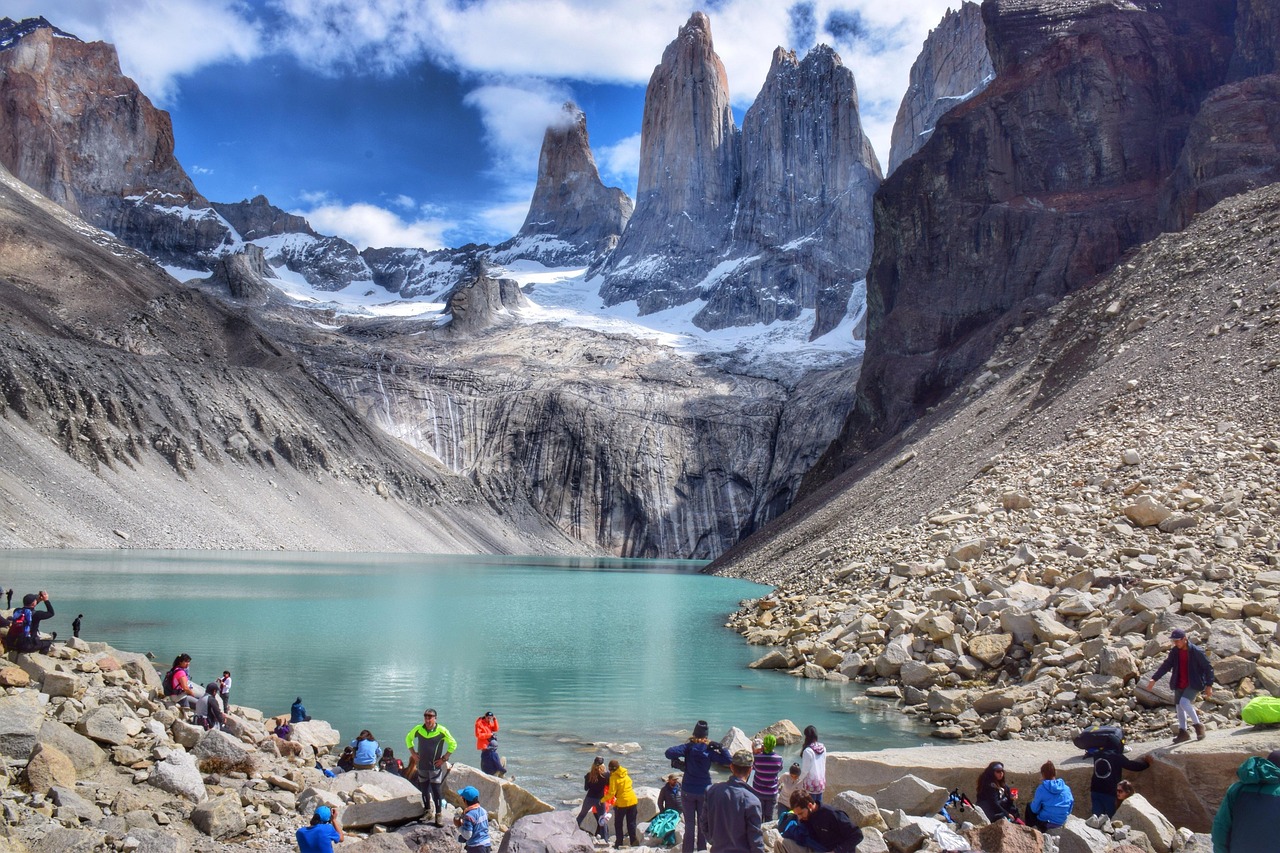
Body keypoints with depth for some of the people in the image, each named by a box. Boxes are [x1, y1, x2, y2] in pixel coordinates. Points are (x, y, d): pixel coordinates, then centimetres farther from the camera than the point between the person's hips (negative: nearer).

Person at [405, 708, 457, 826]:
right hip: (421, 765, 4)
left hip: (435, 767, -4)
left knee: (436, 790, -7)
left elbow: (453, 744, -3)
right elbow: (408, 738, 15)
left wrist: (444, 759, -7)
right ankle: (428, 811, 25)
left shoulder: (442, 731, -13)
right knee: (424, 790, 11)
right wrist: (413, 754, 6)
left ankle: (439, 814, -1)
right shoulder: (418, 729, -4)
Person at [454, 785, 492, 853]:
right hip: (486, 844, 8)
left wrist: (459, 826, -6)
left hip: (476, 847, -8)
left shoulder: (469, 816, -20)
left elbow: (467, 835, -19)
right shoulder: (483, 810, 5)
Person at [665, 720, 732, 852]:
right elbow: (728, 761, -8)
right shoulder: (710, 750, -8)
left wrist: (677, 760, -6)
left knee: (689, 825, 8)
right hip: (704, 792, 1)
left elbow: (669, 753, -23)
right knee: (703, 824, 14)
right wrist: (720, 748, -5)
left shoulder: (688, 747, -10)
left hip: (688, 792, -1)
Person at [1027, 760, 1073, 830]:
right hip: (1062, 822, 5)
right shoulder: (1066, 788, -6)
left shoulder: (1041, 789, -17)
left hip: (1045, 823, -5)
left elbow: (1035, 810, -10)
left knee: (1029, 806, 25)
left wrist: (1034, 801, 12)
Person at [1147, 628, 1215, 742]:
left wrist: (1209, 685, -12)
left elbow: (1208, 667, -9)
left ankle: (1198, 725, -3)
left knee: (1184, 702, -23)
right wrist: (1154, 679, -2)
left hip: (1193, 683, -6)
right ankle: (1183, 732, 20)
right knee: (1179, 706, 8)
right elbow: (1166, 665, 6)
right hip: (1179, 684, 6)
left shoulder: (1196, 651, -15)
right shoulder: (1175, 651, 2)